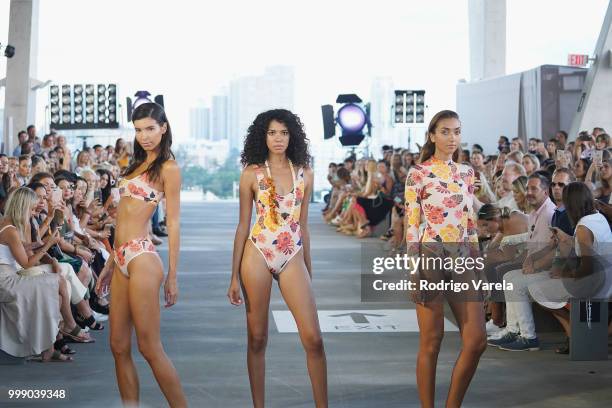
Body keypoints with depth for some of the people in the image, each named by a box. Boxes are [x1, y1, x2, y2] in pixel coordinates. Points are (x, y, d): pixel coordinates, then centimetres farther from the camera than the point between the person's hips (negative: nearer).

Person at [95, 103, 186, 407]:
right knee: (119, 347, 7)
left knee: (149, 348, -7)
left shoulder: (168, 168, -4)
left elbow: (173, 223, -7)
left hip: (142, 257, -8)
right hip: (122, 258, 8)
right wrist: (110, 265, 20)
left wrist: (172, 277, -9)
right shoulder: (137, 165, 19)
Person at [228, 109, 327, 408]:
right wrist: (234, 276, 1)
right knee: (257, 338, 4)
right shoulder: (252, 173, 3)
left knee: (313, 339, -6)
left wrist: (309, 270, 16)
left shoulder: (304, 173, 9)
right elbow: (243, 225, 5)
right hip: (257, 255, -1)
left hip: (293, 258, 2)